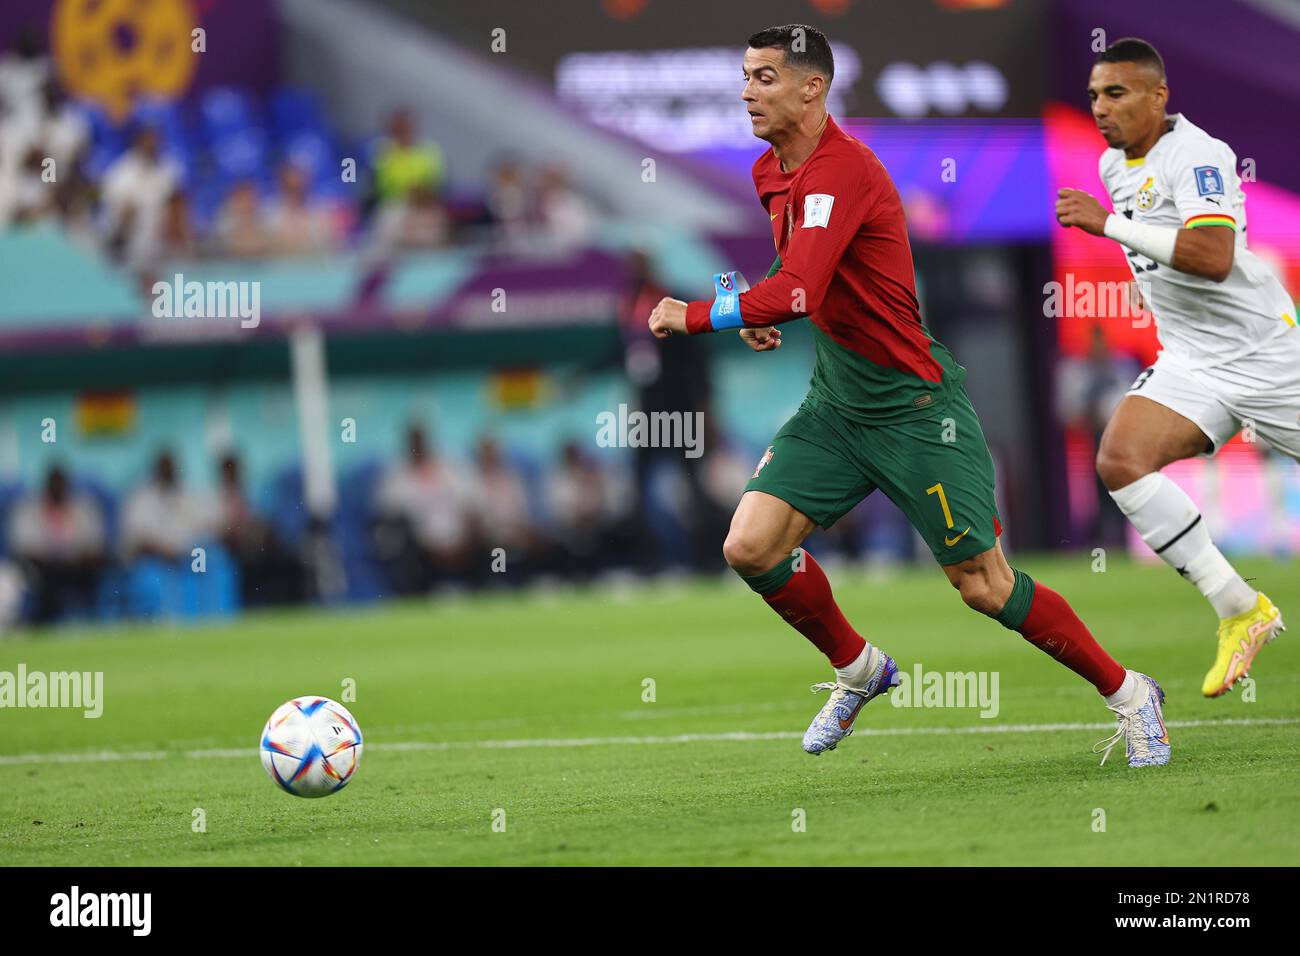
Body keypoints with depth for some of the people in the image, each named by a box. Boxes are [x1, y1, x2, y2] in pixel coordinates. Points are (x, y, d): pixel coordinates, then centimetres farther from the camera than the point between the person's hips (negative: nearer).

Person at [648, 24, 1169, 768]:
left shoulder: (842, 170, -23)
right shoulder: (773, 173, 7)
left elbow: (797, 295, -34)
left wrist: (693, 316, -23)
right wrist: (761, 310, 7)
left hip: (914, 406, -8)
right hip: (836, 405, 8)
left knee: (985, 587, -6)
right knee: (751, 546, -6)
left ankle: (1128, 693, 12)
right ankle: (857, 668, 18)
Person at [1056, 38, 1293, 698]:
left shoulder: (1196, 154, -18)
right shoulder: (1114, 164, 8)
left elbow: (1214, 257, -34)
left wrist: (1108, 223, -31)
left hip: (1265, 351, -7)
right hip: (1191, 364, 7)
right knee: (1121, 458, -18)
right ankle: (1240, 612, -13)